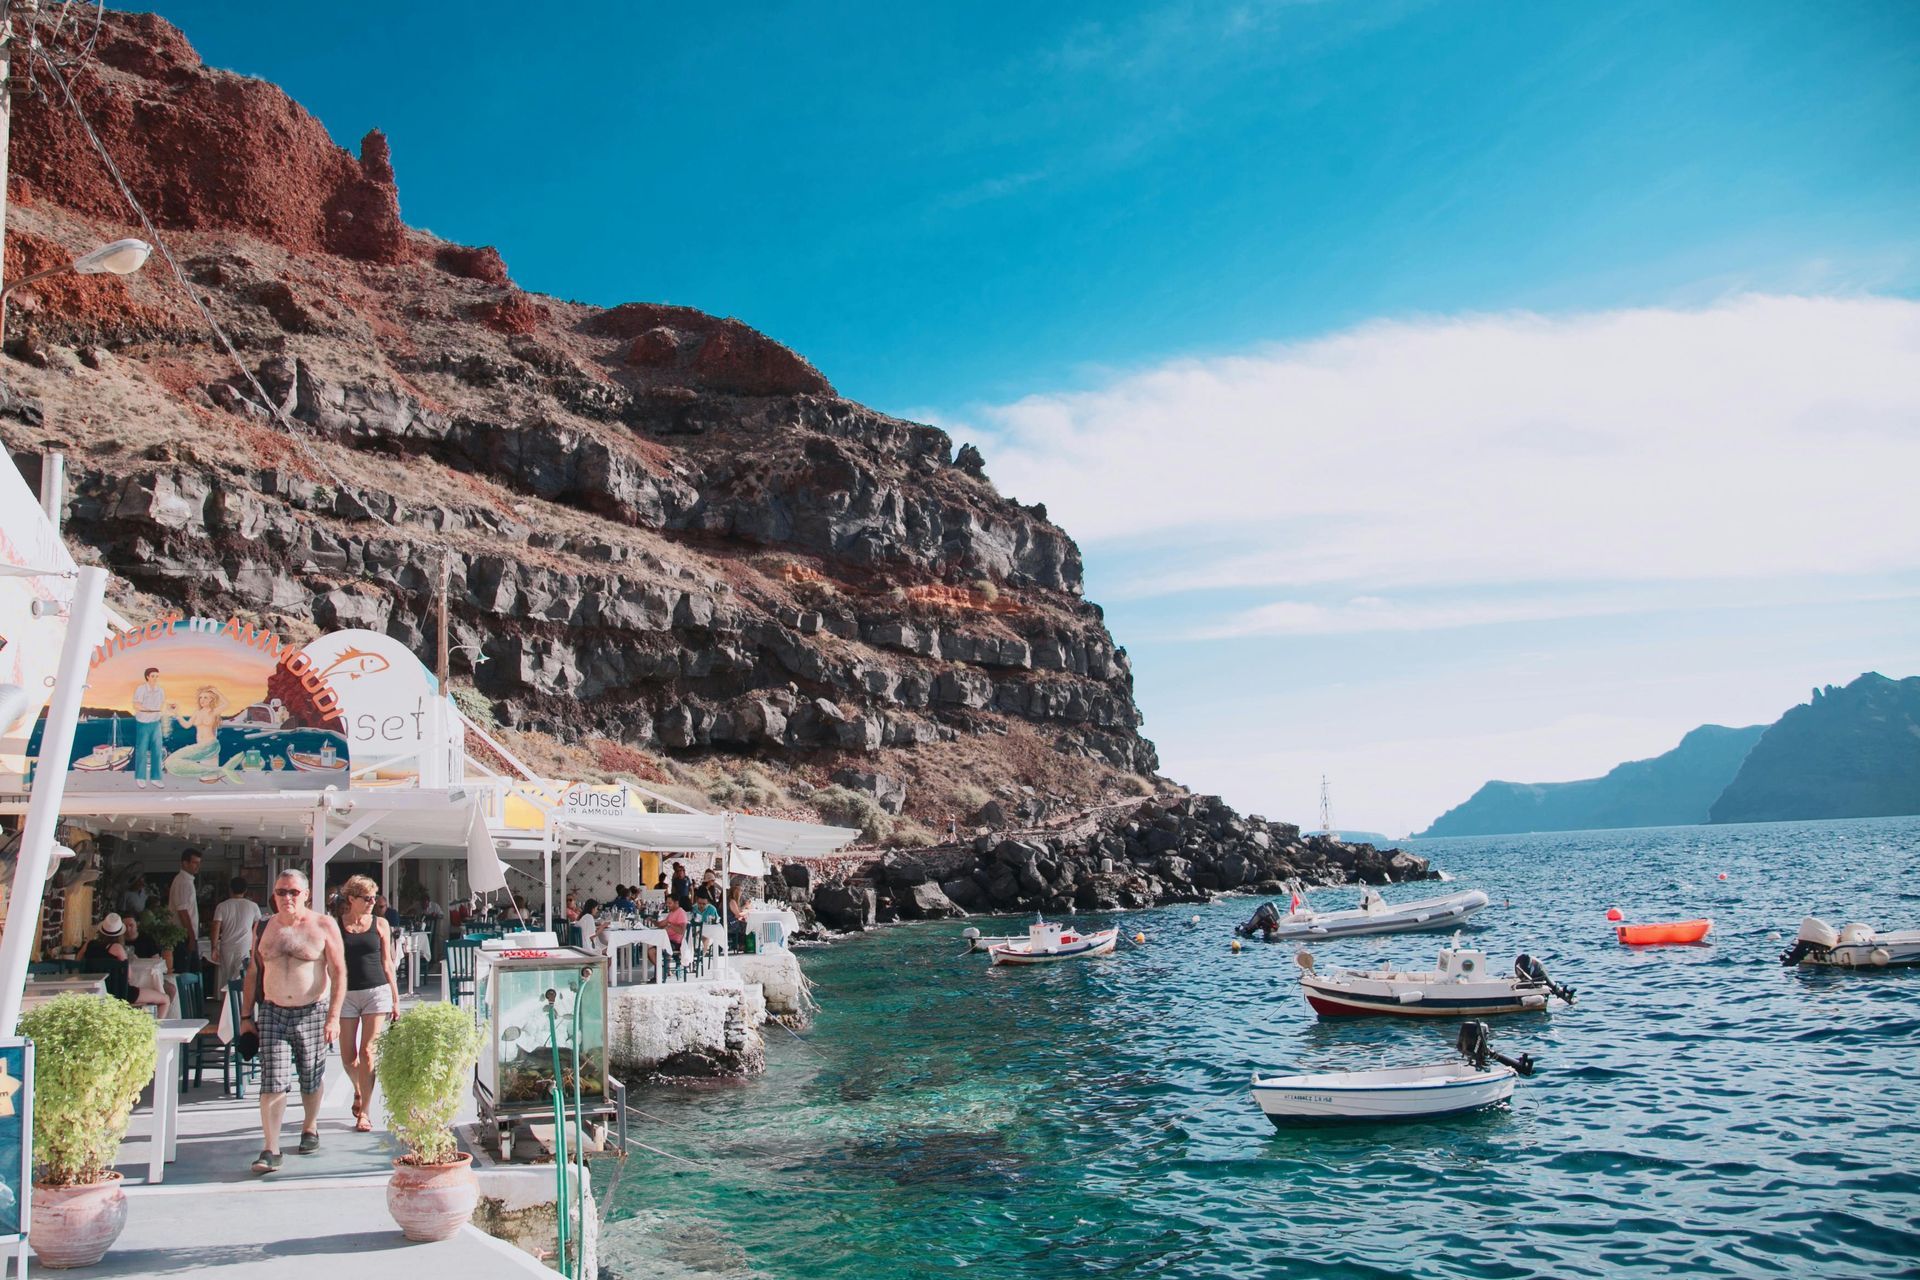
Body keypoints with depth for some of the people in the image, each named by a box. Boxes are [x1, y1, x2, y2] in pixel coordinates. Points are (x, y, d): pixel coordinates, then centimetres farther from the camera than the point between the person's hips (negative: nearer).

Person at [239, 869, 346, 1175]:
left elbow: (339, 972, -6)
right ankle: (271, 1149, -7)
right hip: (272, 1012, 2)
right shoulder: (264, 928, 6)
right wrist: (246, 1016, 9)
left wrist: (334, 1016, -14)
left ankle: (310, 1129, 34)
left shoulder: (323, 926, -4)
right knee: (272, 1081, -7)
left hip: (312, 1012, -2)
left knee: (311, 1078, 11)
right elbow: (253, 973, 13)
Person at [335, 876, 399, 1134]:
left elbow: (387, 963, 9)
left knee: (367, 1052, -5)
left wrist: (395, 1000, 8)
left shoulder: (380, 924, 4)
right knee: (348, 1057, 5)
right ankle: (359, 1089, 37)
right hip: (346, 994, 0)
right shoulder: (337, 926, 1)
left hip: (376, 992, 0)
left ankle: (363, 1112, 3)